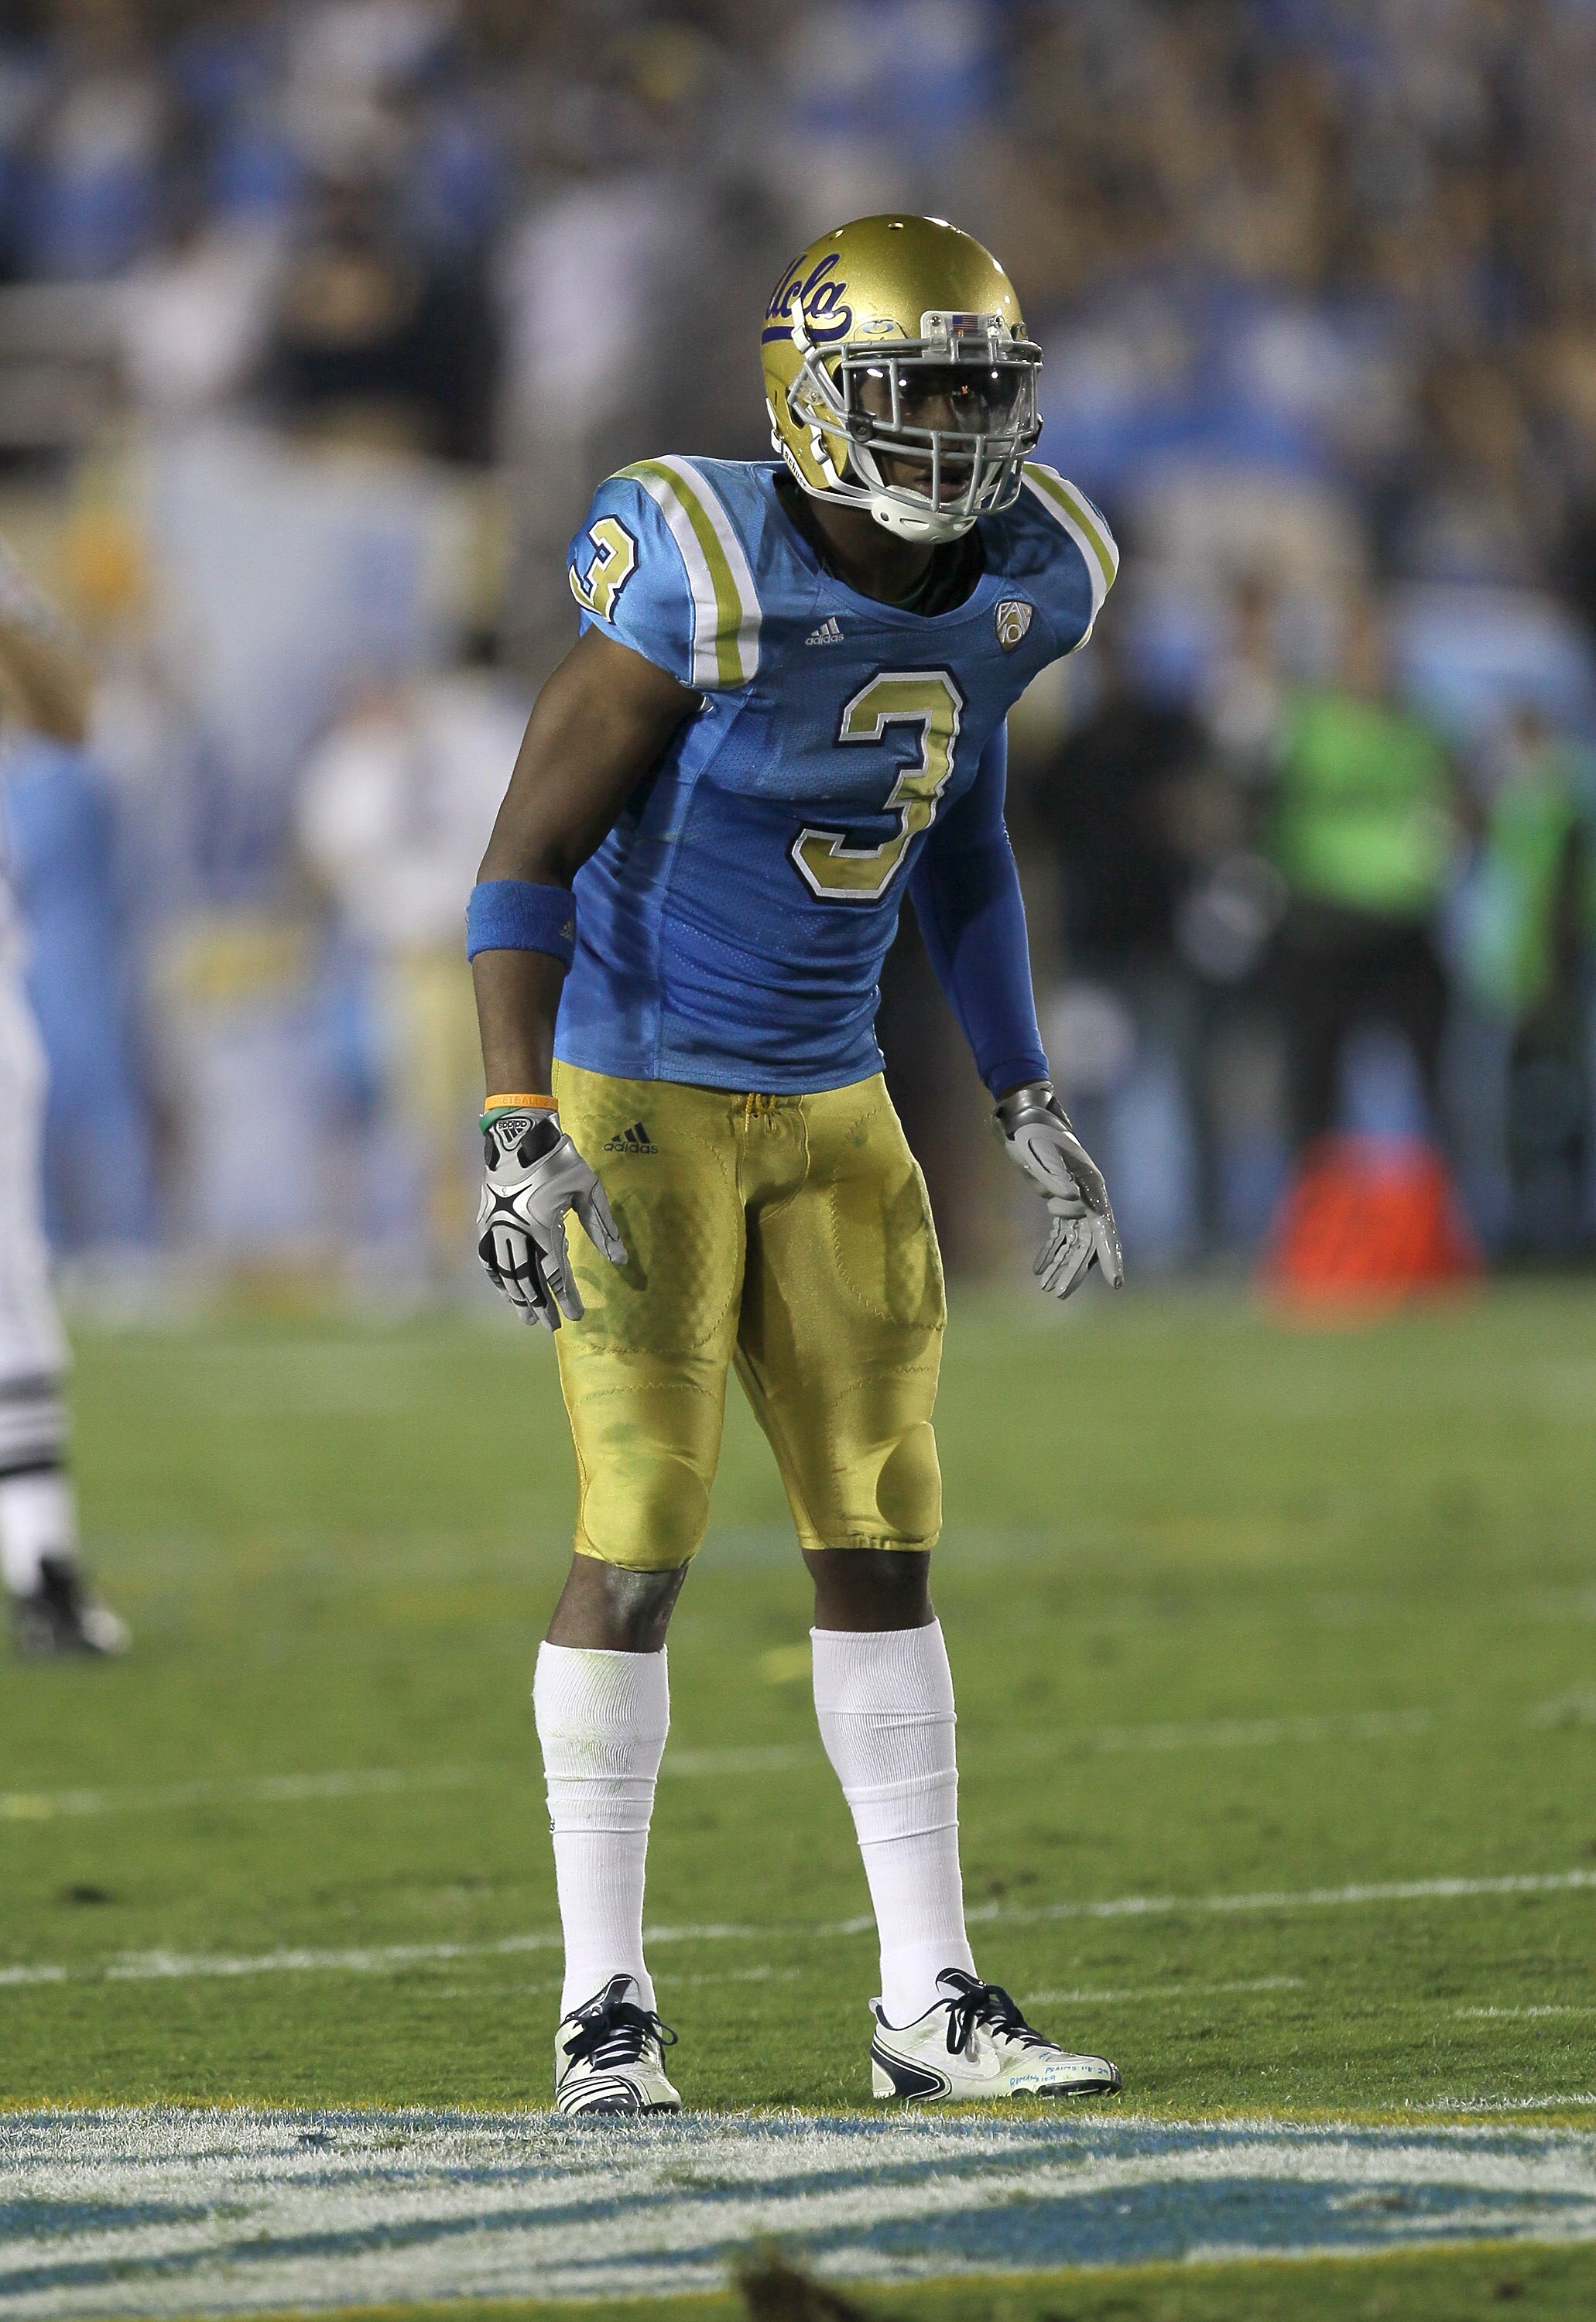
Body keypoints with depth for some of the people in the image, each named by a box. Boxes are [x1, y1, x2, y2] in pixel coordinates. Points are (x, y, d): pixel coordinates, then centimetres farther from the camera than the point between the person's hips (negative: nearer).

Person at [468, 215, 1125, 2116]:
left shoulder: (1004, 589, -2)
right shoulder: (711, 585, -23)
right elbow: (526, 856, -18)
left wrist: (1030, 1111, 13)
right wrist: (520, 1139, -25)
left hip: (823, 1108, 7)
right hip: (632, 1096, -6)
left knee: (882, 1534, 5)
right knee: (643, 1538, -7)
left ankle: (932, 2003, 9)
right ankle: (605, 2010, 3)